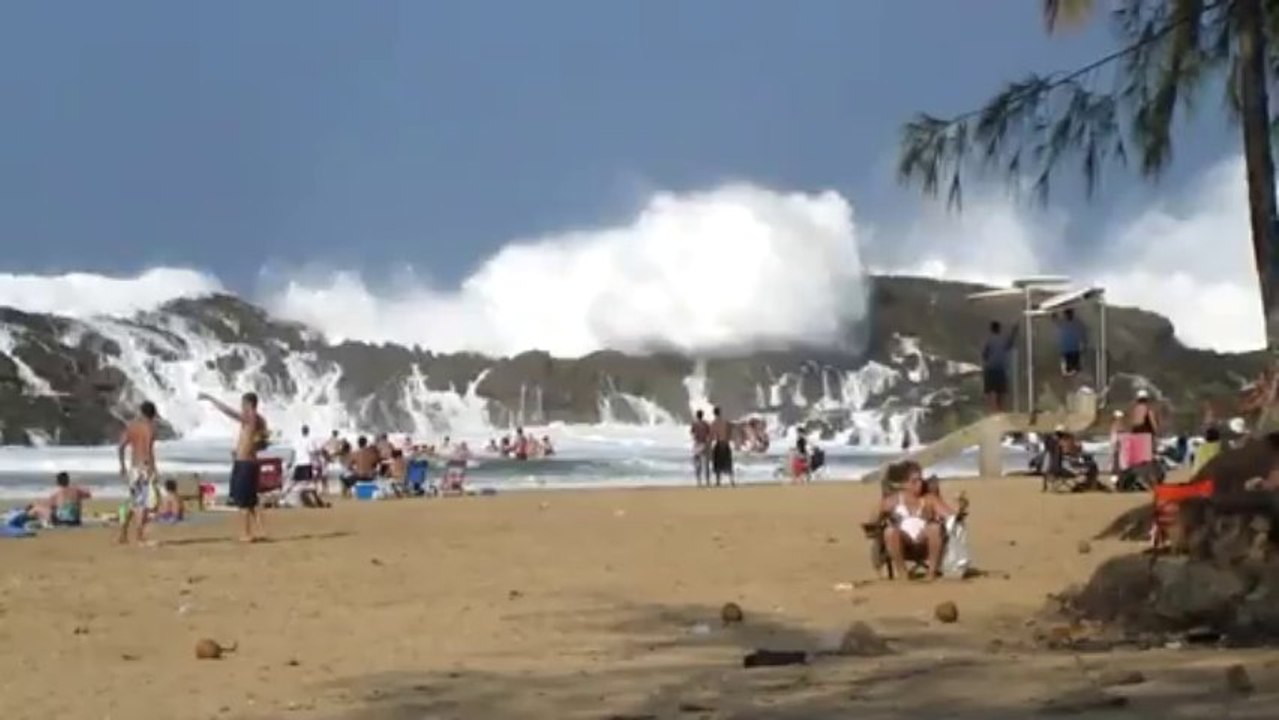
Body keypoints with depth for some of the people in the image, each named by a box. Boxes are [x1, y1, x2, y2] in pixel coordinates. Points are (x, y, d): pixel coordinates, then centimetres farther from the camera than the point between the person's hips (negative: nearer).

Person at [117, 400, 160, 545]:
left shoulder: (131, 425, 10)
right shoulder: (150, 426, -9)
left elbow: (121, 446, 9)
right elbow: (149, 449, -20)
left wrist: (122, 466, 18)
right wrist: (153, 469, -19)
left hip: (133, 466, 7)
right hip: (144, 467, -7)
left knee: (134, 500, 19)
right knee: (147, 501, -4)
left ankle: (123, 534, 20)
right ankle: (141, 536, -8)